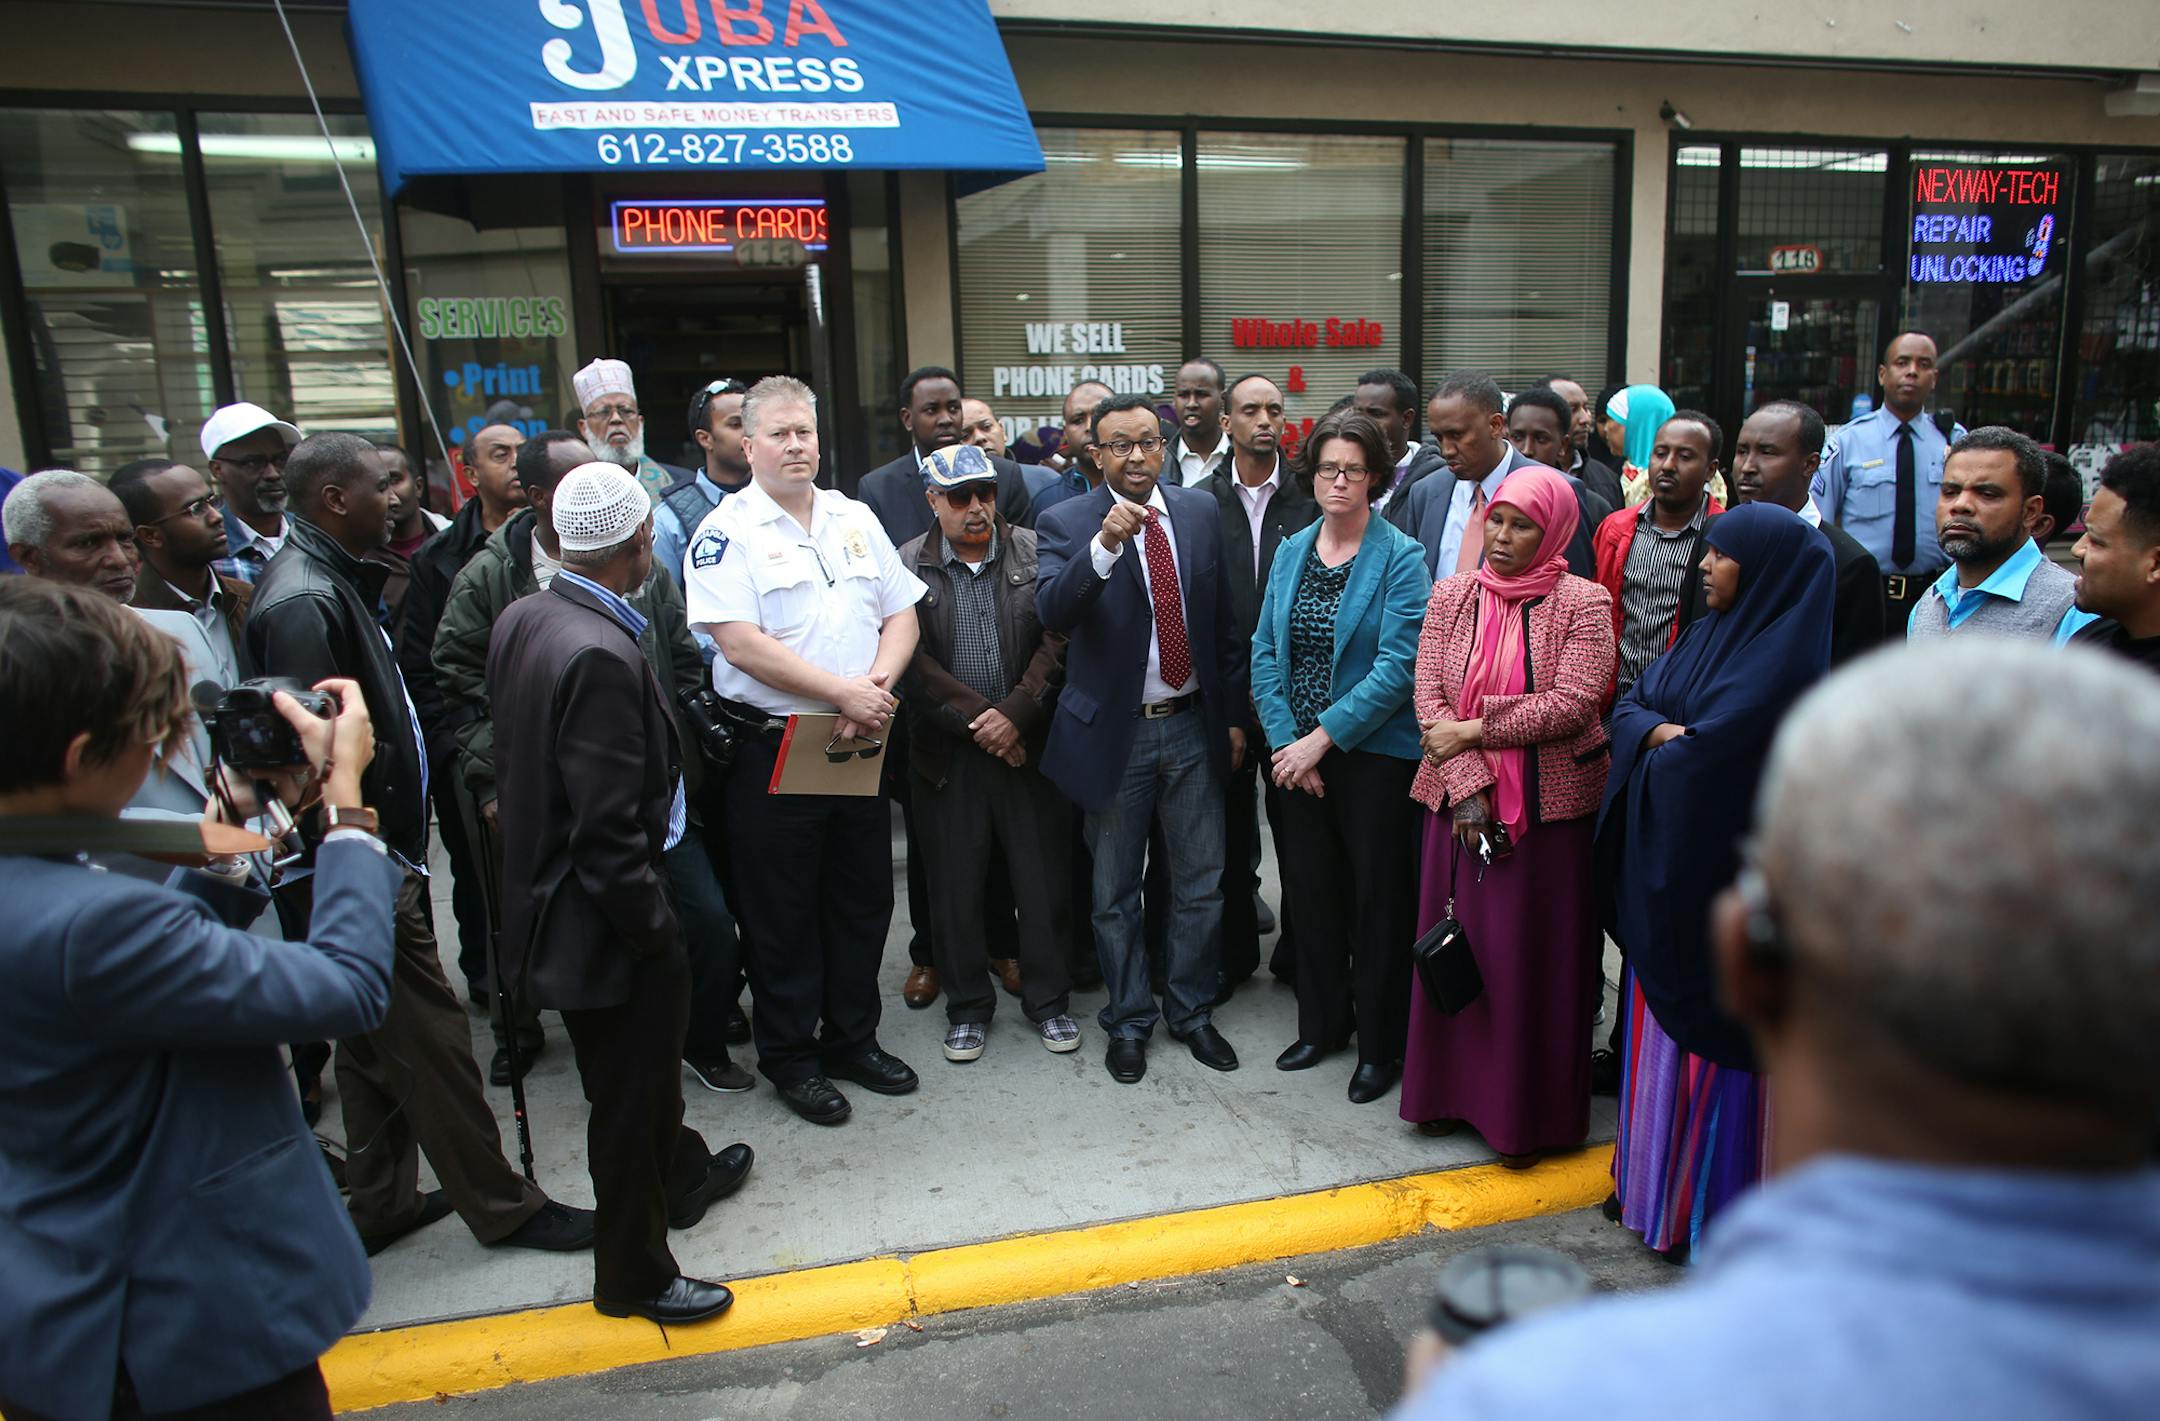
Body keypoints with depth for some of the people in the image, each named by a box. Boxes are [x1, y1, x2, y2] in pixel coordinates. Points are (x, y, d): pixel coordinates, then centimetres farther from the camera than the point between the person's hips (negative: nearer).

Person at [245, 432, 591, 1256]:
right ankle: (500, 1206, 15)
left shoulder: (334, 582, 12)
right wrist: (363, 852, -21)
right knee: (430, 1037, 1)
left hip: (383, 855, 11)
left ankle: (382, 1205, 34)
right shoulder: (302, 600, -20)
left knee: (378, 1041, 20)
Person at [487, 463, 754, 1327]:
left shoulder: (524, 618, 0)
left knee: (647, 1062, 30)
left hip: (546, 889, 9)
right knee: (629, 1093, 10)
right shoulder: (600, 656, -29)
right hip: (603, 916, -9)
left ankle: (679, 1175, 54)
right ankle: (633, 1275, 31)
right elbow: (608, 832, -28)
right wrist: (655, 930, -17)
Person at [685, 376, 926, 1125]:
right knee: (782, 911, 7)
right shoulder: (726, 531, -7)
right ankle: (790, 1057, 24)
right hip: (773, 747, -5)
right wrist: (843, 693, -19)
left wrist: (879, 682, -11)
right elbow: (741, 644, -17)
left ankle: (852, 1037, 32)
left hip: (860, 743, 5)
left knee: (863, 899, 15)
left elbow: (901, 615, 8)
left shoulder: (855, 518, 11)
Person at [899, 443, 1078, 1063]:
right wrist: (977, 720, -12)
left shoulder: (1035, 552, 3)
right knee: (956, 888, 9)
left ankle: (1048, 998, 26)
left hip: (1030, 745, 1)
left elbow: (1057, 638, -4)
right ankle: (967, 1006, 26)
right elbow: (913, 660, -7)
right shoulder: (906, 566, 0)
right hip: (949, 753, 0)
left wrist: (1016, 713, -13)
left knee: (1043, 880, 8)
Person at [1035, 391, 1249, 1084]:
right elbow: (1053, 611, -24)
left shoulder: (1201, 512, 4)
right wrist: (1104, 545, -37)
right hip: (1114, 732, -3)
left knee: (1201, 883, 12)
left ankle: (1193, 1012, 32)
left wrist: (1234, 713, 8)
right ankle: (1129, 1020, 29)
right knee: (1115, 891, 11)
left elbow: (1223, 618, 8)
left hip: (1194, 725, 3)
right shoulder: (1066, 523, -7)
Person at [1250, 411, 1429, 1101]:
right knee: (1311, 891, 13)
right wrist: (1284, 741, -6)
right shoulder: (1293, 550, 7)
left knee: (1377, 900, 6)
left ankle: (1380, 1044, 22)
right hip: (1297, 756, 5)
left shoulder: (1400, 557, -9)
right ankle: (1322, 1023, 32)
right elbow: (1265, 649, 5)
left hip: (1374, 753, -4)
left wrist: (1321, 738, -18)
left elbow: (1398, 665, -17)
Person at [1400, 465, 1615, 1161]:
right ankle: (1452, 1089, 27)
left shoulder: (1583, 603, -5)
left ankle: (1527, 1112, 20)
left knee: (1534, 956, 5)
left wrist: (1472, 729, -13)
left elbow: (1572, 703, -15)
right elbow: (1428, 696, -2)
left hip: (1549, 804, -3)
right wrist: (1468, 787, -12)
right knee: (1455, 943, 11)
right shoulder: (1452, 595, 5)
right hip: (1459, 798, 3)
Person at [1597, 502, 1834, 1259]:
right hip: (1667, 864, 8)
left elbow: (1712, 755, -23)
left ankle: (1707, 1204, 17)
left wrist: (1659, 743, -2)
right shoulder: (1709, 633, 10)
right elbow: (1631, 704, 9)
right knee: (1660, 1021, 17)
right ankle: (1655, 1174, 32)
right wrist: (1665, 734, -13)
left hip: (1722, 873, -8)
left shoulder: (1784, 659, -17)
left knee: (1708, 1034, 2)